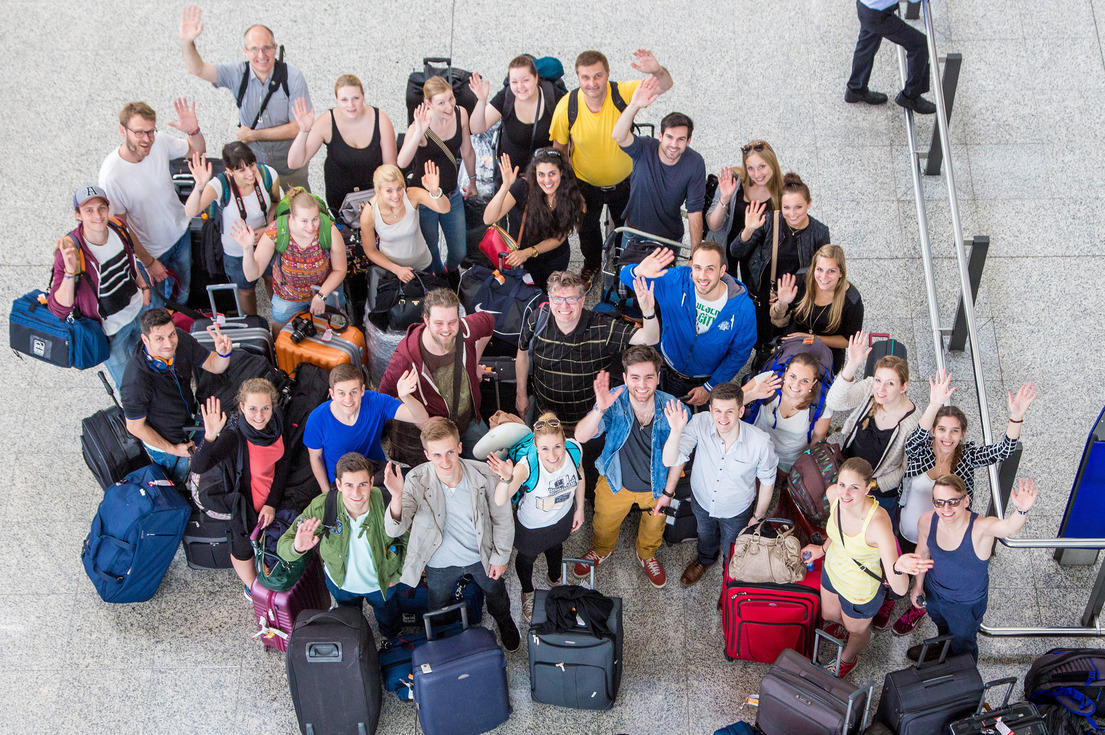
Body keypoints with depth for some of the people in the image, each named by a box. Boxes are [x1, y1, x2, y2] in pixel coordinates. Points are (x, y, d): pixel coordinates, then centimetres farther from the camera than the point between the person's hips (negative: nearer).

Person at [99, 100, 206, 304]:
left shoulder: (160, 144, -21)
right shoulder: (111, 175, -34)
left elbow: (198, 151, 0)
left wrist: (194, 131, -24)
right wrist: (147, 262, -13)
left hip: (180, 233, 5)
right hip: (150, 249, -4)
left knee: (182, 294, 26)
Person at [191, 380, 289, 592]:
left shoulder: (276, 419, -20)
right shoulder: (233, 435, -37)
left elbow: (282, 462, -7)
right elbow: (198, 467, -50)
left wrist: (272, 503, -12)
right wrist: (210, 437, -66)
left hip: (272, 495, 5)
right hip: (247, 502, -5)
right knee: (243, 549, 16)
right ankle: (252, 586, 48)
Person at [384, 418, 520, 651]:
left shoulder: (485, 476, -30)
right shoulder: (417, 481, -31)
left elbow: (502, 519, -12)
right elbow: (394, 529, -38)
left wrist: (500, 557, -3)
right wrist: (396, 496, -56)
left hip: (482, 555, 1)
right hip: (440, 562, -1)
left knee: (495, 592, 30)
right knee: (439, 606, 27)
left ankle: (505, 623, 65)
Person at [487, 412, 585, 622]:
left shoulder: (575, 450, -32)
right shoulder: (527, 465, -44)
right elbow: (500, 501, -56)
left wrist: (580, 508, 5)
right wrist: (506, 479, -76)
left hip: (563, 517, 3)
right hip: (532, 525, -3)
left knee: (555, 547, 36)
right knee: (527, 557, 28)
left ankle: (554, 579, 70)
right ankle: (527, 594, 62)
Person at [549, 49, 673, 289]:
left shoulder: (622, 93, -28)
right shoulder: (567, 106, -26)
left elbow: (664, 86, -34)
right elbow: (559, 147, -12)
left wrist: (657, 70, -58)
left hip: (623, 181, 0)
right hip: (585, 184, 0)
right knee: (587, 229, 27)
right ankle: (592, 265, 59)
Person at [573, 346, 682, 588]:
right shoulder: (614, 402, -30)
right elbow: (581, 437, -41)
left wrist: (668, 493, -8)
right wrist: (600, 408, -57)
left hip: (656, 485, 0)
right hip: (616, 484, 0)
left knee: (653, 528, 30)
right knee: (605, 525, 28)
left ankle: (646, 555, 65)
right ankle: (602, 551, 64)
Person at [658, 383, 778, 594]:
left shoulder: (760, 443, -35)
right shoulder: (699, 423, -34)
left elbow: (767, 481, -15)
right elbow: (671, 461, -36)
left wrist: (758, 516, -2)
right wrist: (676, 431, -54)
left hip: (736, 512, -2)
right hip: (701, 500, 2)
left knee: (732, 554, 26)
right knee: (705, 534, 35)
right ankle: (705, 560, 70)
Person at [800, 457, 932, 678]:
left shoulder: (878, 523, -44)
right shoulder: (834, 494, -26)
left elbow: (899, 589, -47)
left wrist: (899, 568, -68)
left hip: (860, 590, -4)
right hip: (832, 569, 4)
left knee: (856, 630, 29)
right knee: (829, 614, 34)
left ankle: (848, 660, 63)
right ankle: (844, 624, 69)